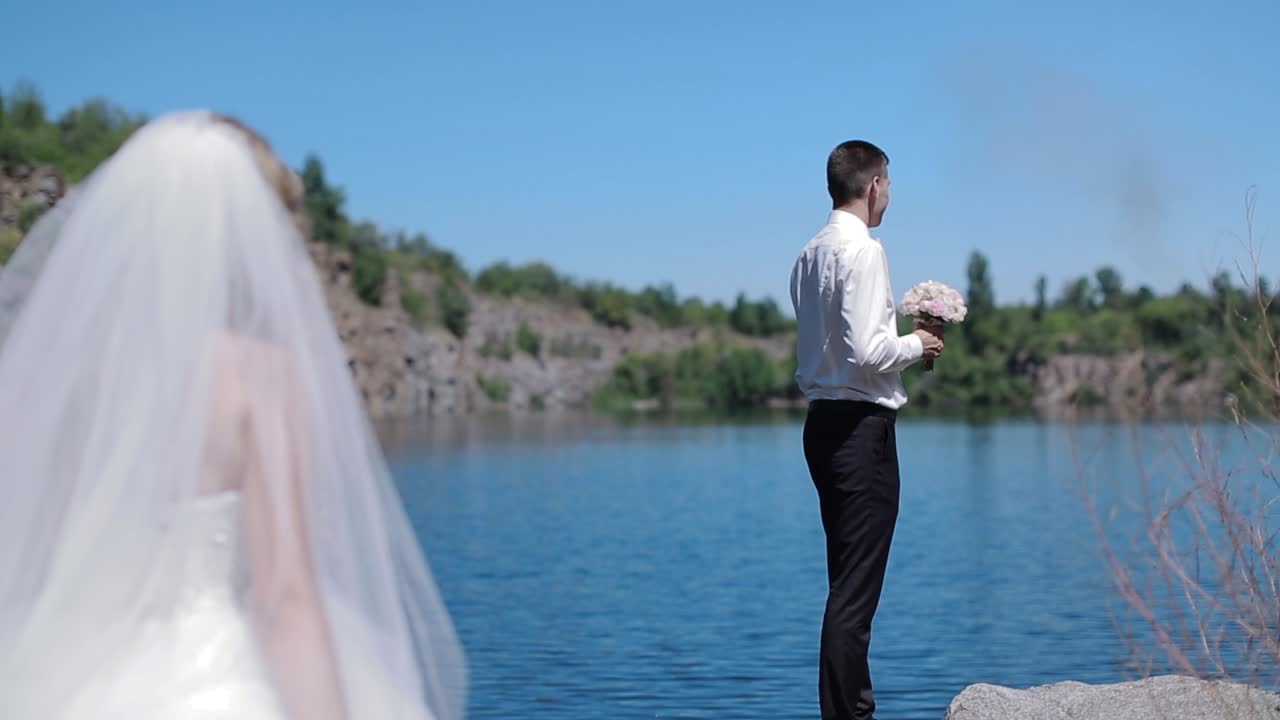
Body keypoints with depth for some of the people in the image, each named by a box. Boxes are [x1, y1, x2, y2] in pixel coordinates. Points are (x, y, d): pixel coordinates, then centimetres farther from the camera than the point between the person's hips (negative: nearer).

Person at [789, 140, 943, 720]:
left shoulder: (810, 254, 12)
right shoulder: (863, 250, -14)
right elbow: (867, 352, -21)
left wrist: (902, 340, 17)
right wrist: (916, 344, -4)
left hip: (824, 424, 9)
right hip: (862, 427, -9)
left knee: (849, 578, 17)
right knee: (856, 586, -5)